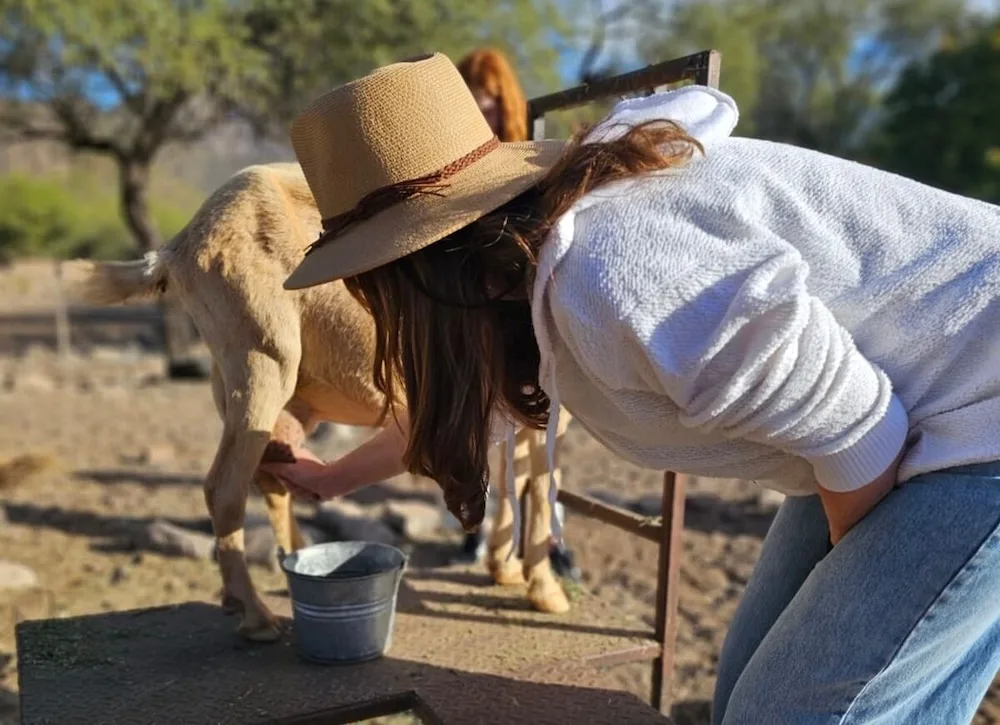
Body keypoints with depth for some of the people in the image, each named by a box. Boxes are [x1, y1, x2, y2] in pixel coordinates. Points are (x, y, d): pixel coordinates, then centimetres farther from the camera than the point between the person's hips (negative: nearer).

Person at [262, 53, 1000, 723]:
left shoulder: (612, 283, -32)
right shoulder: (524, 246, -1)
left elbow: (859, 432, -23)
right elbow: (457, 394, 18)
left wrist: (851, 600, -3)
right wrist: (344, 475, 32)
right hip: (921, 431, 8)